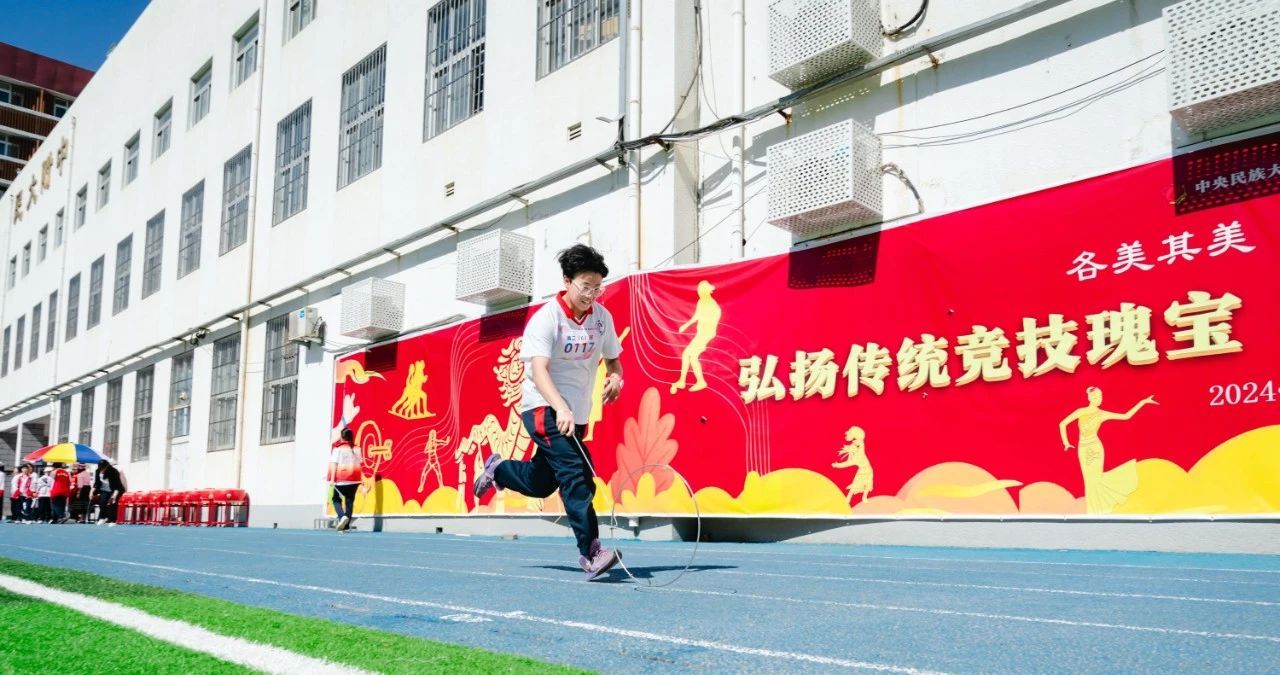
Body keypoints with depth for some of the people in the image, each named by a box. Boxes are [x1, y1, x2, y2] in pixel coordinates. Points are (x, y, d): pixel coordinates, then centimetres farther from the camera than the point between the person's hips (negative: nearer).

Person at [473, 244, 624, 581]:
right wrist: (561, 409, -41)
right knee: (575, 471, -23)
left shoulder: (602, 317, 2)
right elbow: (539, 370, -25)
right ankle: (590, 552, -23)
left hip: (576, 415, 7)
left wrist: (614, 378, -11)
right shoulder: (546, 318, -15)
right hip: (544, 409, -6)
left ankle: (497, 469, 45)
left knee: (539, 484, 15)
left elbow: (612, 360, 14)